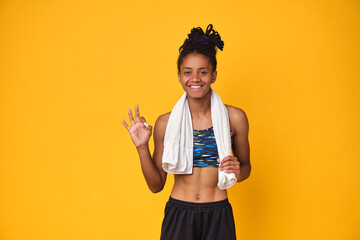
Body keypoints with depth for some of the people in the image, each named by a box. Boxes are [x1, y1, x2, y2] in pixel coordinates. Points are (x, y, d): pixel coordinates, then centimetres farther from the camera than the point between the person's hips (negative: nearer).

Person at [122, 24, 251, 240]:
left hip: (218, 216, 0)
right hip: (178, 215, 0)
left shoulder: (234, 117, -3)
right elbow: (156, 185, 1)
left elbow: (246, 166, 11)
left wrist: (238, 171, -11)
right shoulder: (166, 123, -3)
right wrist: (142, 148, -12)